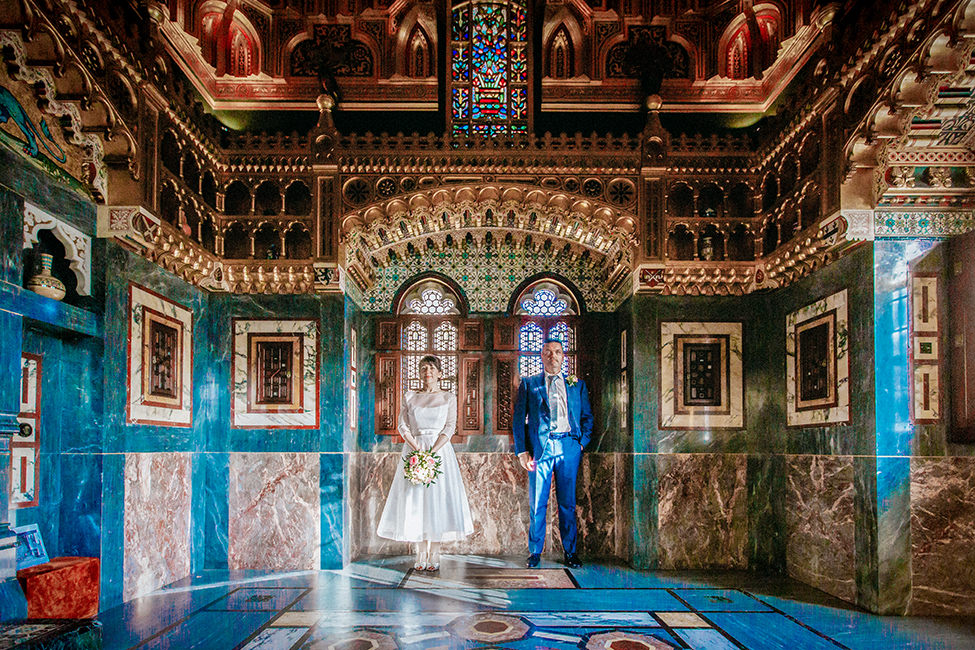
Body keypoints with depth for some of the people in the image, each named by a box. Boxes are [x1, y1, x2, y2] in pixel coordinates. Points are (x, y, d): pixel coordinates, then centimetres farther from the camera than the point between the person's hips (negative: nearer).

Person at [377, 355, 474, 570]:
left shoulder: (449, 398, 6)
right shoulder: (410, 397, 11)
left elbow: (450, 427, -2)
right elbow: (403, 426, 3)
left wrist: (432, 451, -15)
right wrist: (417, 449, -13)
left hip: (440, 450, -1)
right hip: (413, 449, 2)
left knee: (438, 498, -5)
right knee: (414, 500, -1)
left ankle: (434, 554, 2)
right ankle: (421, 553, 6)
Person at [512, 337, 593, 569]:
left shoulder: (577, 385, 14)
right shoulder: (528, 384, 10)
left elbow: (587, 417, 16)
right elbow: (518, 419, 6)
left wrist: (582, 442, 2)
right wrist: (522, 451, -3)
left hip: (569, 447, 1)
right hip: (540, 447, -1)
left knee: (568, 503, 5)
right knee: (537, 504, 1)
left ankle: (570, 551, 14)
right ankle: (535, 552, 11)